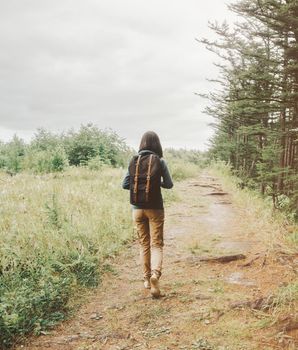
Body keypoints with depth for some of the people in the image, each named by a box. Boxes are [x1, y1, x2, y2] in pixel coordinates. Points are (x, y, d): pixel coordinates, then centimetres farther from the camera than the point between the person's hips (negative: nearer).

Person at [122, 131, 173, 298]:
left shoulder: (133, 161, -1)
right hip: (155, 208, -3)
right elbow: (169, 184, -1)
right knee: (156, 244, 3)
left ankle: (147, 278, 24)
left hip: (138, 208, 3)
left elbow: (125, 185, 2)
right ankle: (155, 274, -19)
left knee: (144, 244, 15)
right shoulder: (159, 161, -7)